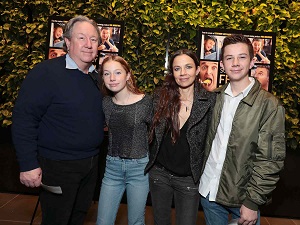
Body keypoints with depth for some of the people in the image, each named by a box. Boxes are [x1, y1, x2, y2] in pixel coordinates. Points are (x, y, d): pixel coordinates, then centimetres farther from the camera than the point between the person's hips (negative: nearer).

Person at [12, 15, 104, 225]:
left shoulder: (98, 76, 5)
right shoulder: (46, 72, -16)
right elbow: (24, 119, -17)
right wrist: (28, 165, -18)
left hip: (91, 163, 6)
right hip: (58, 166, -6)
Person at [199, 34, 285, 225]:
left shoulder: (269, 105, -12)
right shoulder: (216, 98, 0)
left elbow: (270, 160, -13)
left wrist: (252, 202, -14)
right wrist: (200, 177, 3)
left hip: (242, 195, -3)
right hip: (208, 190, 4)